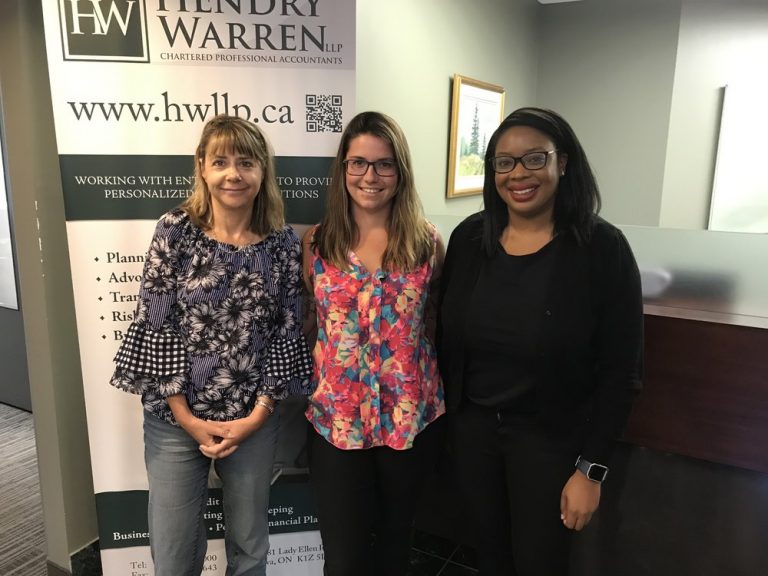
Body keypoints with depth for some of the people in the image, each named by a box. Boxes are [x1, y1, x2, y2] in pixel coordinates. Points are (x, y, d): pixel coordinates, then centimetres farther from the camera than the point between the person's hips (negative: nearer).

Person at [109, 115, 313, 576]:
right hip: (176, 419, -1)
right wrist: (187, 417, -8)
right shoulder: (175, 231, -7)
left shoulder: (283, 243, -3)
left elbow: (287, 333, -1)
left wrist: (258, 414, -6)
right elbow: (156, 326, -7)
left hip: (255, 420, 1)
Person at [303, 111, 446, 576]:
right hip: (336, 421, 0)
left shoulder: (428, 242, -3)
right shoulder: (316, 242, -2)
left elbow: (440, 325, 6)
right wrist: (305, 394, 5)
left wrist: (435, 395, 6)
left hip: (412, 418, 1)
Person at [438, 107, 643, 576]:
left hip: (550, 436, -3)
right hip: (472, 423, 3)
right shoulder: (469, 237, -5)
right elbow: (448, 336, 4)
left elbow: (620, 371, -12)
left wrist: (591, 468, -12)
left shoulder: (602, 247, -15)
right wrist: (446, 410, 7)